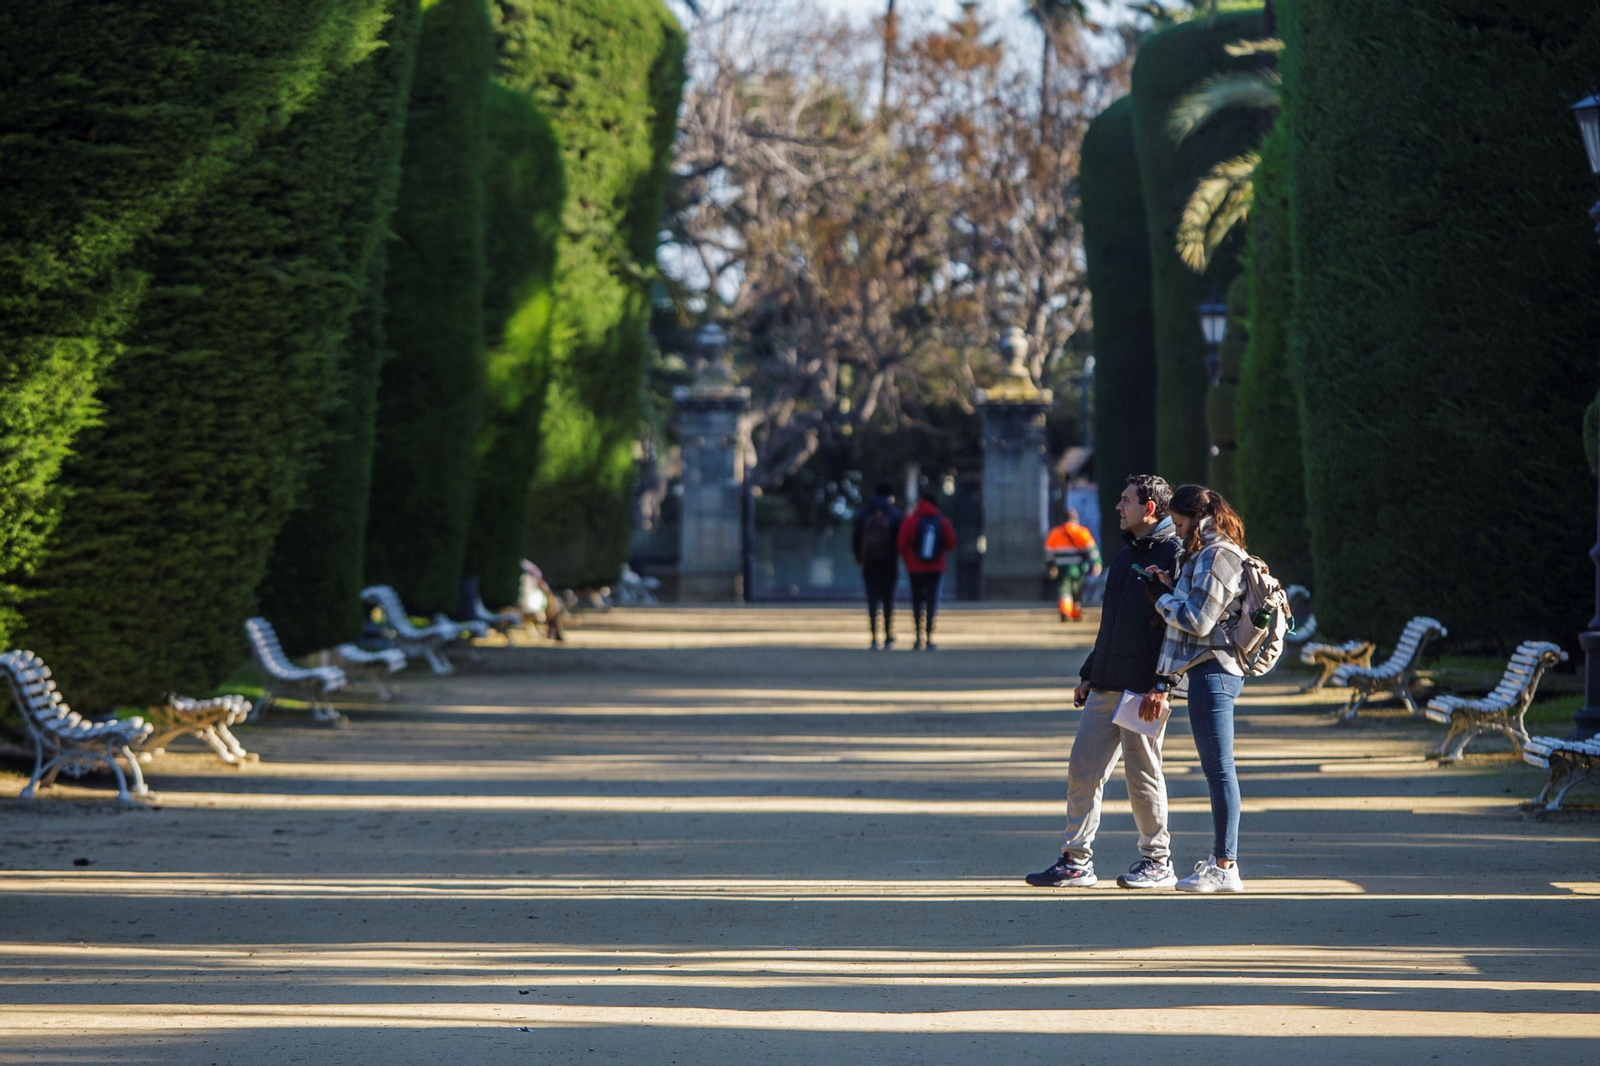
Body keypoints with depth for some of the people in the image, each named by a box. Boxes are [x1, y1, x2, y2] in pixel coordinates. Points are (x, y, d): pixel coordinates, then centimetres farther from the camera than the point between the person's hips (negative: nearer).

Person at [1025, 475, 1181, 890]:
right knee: (1082, 769, 4)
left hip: (1144, 686, -8)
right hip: (1106, 685, 8)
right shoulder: (1126, 554, 19)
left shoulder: (1174, 554, -8)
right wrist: (1089, 673, 21)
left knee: (1142, 774, -2)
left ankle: (1157, 861, 11)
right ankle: (1076, 861, 8)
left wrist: (1163, 686, -23)